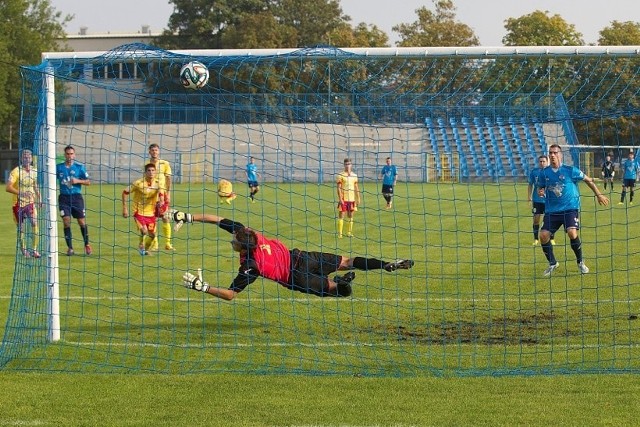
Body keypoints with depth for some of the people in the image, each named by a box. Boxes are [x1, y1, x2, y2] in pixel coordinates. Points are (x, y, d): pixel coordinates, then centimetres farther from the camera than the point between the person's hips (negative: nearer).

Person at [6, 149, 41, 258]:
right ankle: (23, 250, 19)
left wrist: (39, 199, 15)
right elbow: (8, 187, -20)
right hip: (18, 203, -3)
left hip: (30, 202, 3)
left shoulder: (34, 171, 6)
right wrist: (21, 193, -32)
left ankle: (34, 250, -11)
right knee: (20, 228, 4)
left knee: (35, 223, -14)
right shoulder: (16, 171, -13)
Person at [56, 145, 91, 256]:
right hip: (64, 197, 1)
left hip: (76, 197, -1)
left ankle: (87, 244, 19)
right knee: (66, 222, -6)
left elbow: (88, 182, 3)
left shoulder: (79, 167, 1)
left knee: (82, 222, 1)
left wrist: (78, 181, -14)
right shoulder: (59, 167, 6)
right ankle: (70, 248, -1)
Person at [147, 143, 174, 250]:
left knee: (165, 218, -3)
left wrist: (168, 193, -6)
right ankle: (154, 244, 8)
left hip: (163, 193, -1)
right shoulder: (146, 165, 6)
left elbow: (169, 179, 2)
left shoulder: (165, 164, 3)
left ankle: (167, 243, 0)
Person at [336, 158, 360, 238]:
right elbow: (339, 188, -7)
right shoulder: (341, 175, -4)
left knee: (351, 216, 8)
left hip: (352, 199, 4)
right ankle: (340, 233, -3)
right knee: (341, 216, -4)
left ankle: (349, 232, 15)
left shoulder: (354, 176, 10)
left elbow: (356, 188, 14)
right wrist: (340, 199, -14)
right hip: (343, 199, -4)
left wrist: (358, 198, 9)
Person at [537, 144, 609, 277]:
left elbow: (588, 180, 6)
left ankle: (580, 262, 0)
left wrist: (599, 195, 12)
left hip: (570, 208, -3)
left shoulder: (570, 170, -6)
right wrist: (541, 192, -8)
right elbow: (541, 188, 17)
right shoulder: (544, 173, 3)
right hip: (551, 210, 3)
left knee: (572, 233, -24)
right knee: (543, 235, -11)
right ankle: (552, 264, 13)